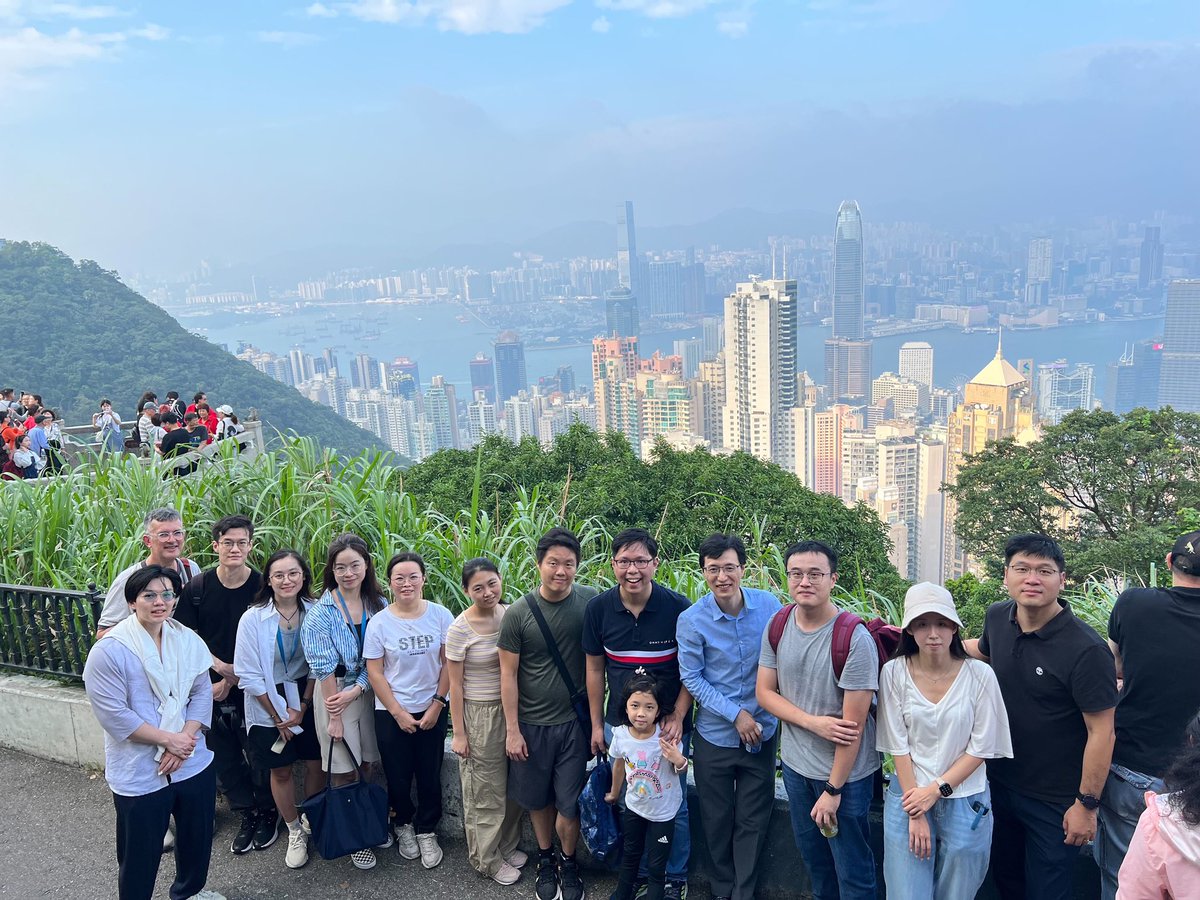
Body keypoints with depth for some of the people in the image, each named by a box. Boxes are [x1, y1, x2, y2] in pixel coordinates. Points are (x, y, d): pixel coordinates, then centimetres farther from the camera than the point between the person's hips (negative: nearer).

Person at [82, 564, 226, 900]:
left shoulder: (189, 640, 1)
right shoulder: (109, 651, -15)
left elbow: (202, 693, 1)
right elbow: (114, 715, -18)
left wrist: (184, 739, -13)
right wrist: (168, 739, -17)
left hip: (194, 763, 5)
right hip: (139, 773, -5)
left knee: (197, 837, 23)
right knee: (140, 855, 9)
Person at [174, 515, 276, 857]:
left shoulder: (262, 587, -11)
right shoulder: (198, 587, -4)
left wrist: (231, 680, -12)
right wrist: (221, 666, -12)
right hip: (212, 688, 2)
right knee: (224, 757, 12)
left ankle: (267, 812, 30)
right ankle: (247, 814, 31)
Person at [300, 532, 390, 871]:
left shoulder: (378, 604, 1)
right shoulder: (322, 612, -9)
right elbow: (323, 667, -11)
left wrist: (355, 690, -13)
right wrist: (334, 716, -12)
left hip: (369, 692, 3)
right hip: (335, 695, -3)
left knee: (371, 764, 11)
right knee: (344, 772, 4)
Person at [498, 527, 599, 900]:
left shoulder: (591, 602, -10)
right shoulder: (518, 613, -12)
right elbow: (508, 674, -6)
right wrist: (512, 730, -5)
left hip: (574, 721, 0)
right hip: (531, 724, 0)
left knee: (569, 802, 8)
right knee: (538, 798, 16)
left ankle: (568, 863, 33)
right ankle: (545, 859, 39)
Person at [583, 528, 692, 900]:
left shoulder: (678, 607, -15)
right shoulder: (599, 608, -6)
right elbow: (595, 668, 3)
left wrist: (677, 717, -12)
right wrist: (597, 724, 5)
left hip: (669, 725, -2)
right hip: (619, 725, 3)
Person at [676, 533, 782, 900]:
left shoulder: (769, 605, -10)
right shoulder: (691, 620, -15)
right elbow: (691, 679, -10)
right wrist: (736, 714, -15)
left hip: (762, 732, 1)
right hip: (714, 735, -1)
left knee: (753, 821, 12)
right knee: (717, 819, 15)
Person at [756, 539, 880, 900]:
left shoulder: (855, 639, -23)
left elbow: (853, 723, -20)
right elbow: (764, 692, -2)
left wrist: (833, 790, -15)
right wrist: (814, 723, -18)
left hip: (845, 773, -5)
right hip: (795, 763, 5)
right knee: (813, 855, 24)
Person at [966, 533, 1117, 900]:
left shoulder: (1086, 649, -25)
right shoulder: (997, 617, -6)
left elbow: (1101, 733, -19)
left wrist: (1087, 804, -16)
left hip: (1055, 802, -5)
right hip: (999, 784, 6)